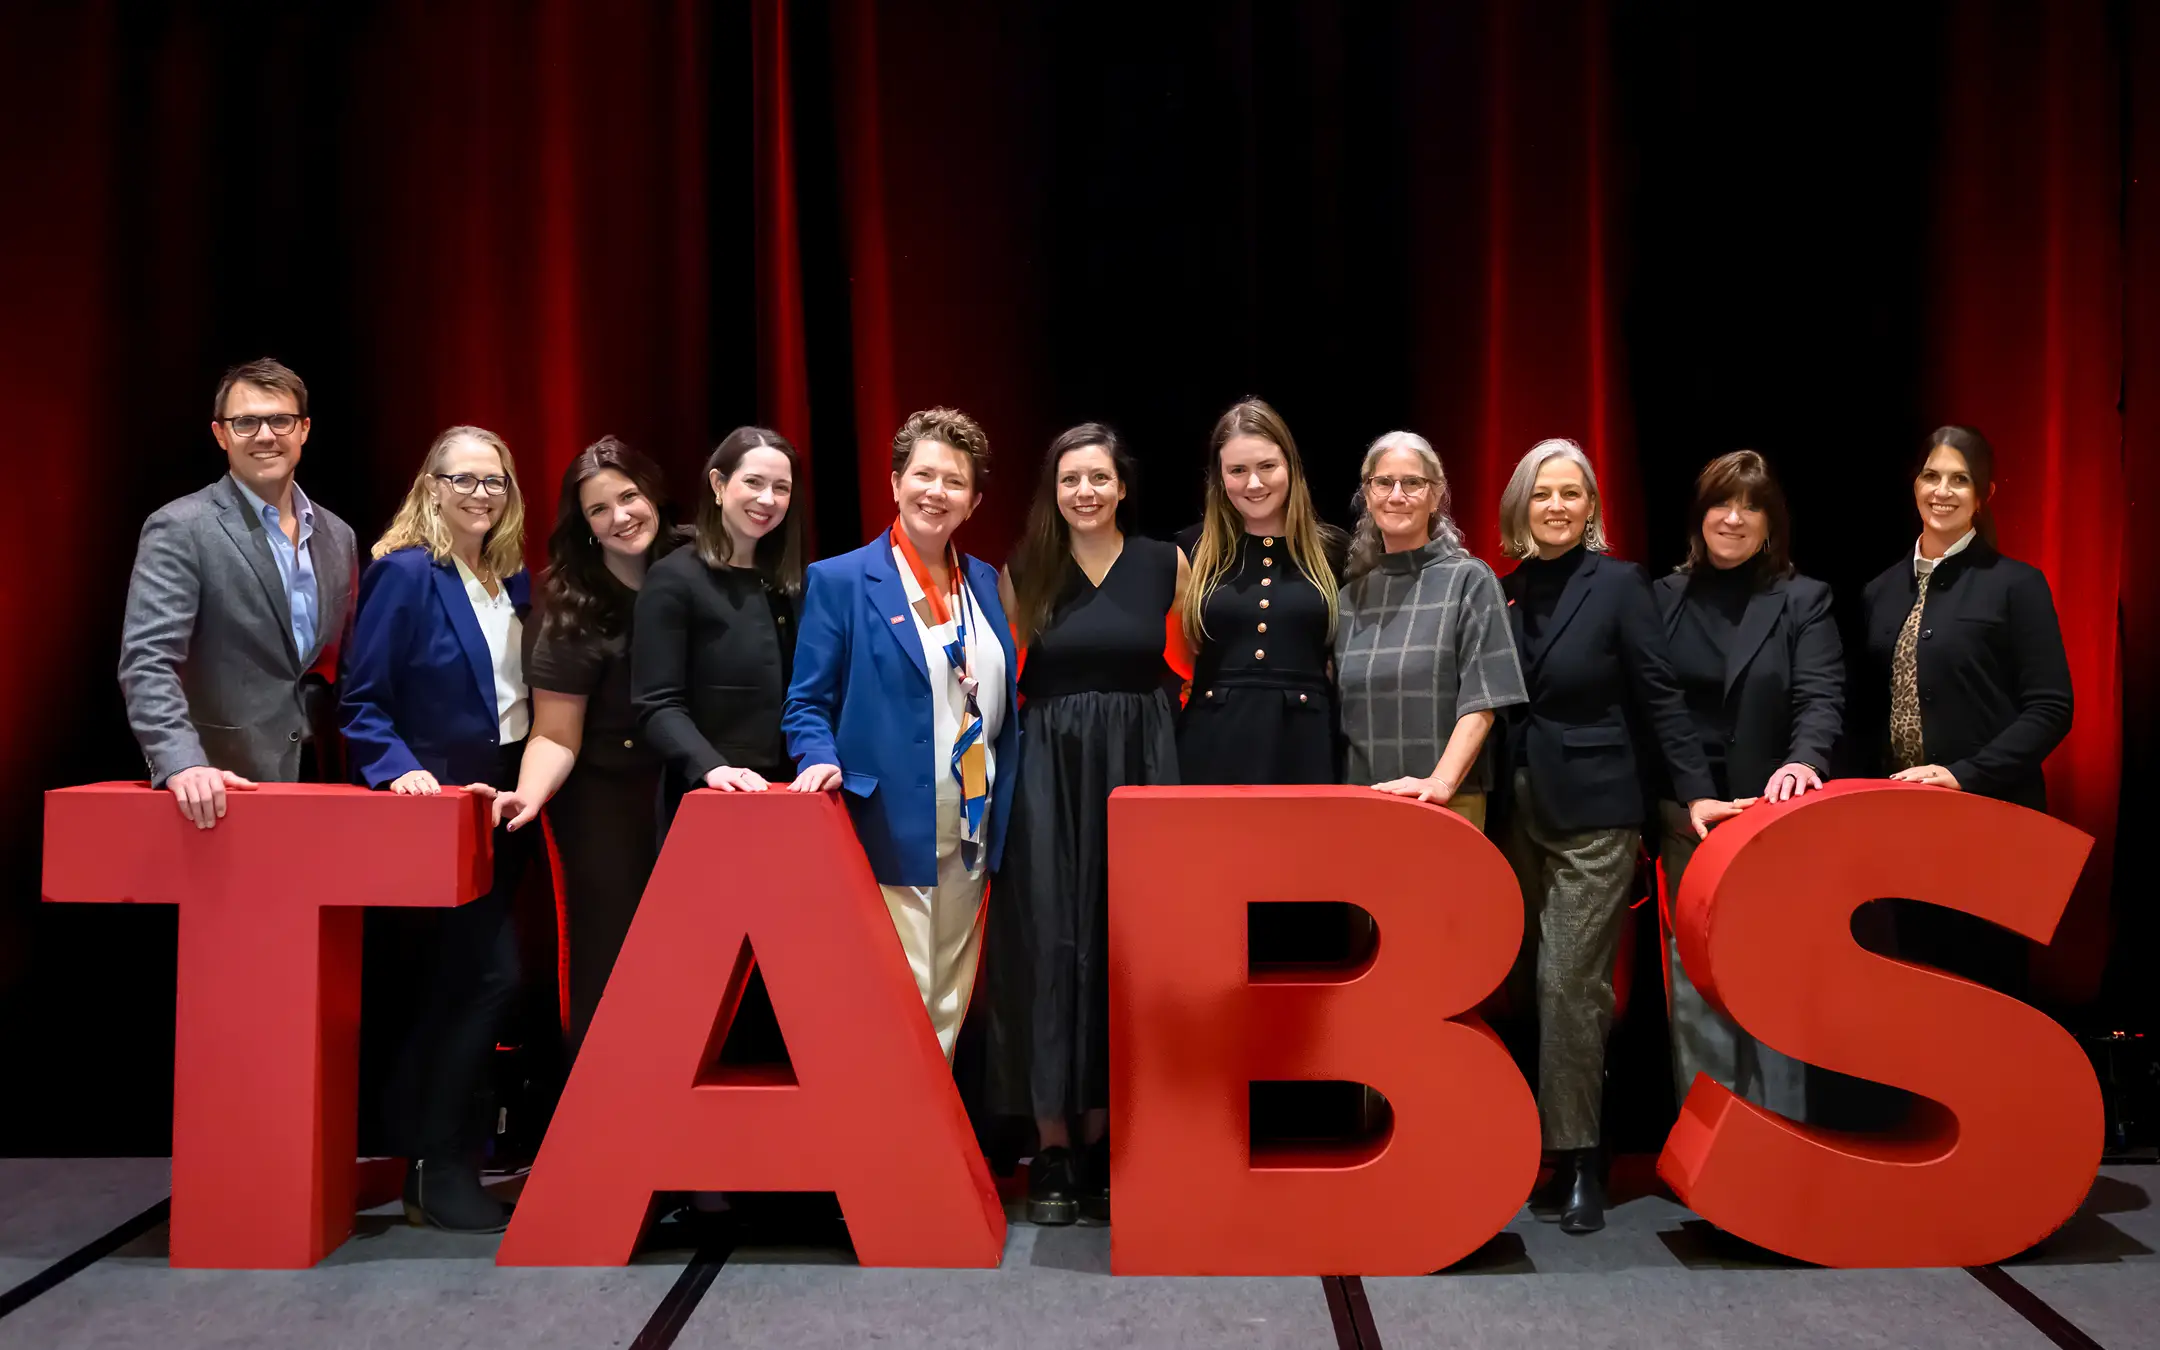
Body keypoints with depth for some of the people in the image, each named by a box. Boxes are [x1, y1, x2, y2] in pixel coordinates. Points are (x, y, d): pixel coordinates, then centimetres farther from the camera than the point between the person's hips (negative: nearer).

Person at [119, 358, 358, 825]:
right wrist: (182, 763, -30)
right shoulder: (179, 529, -7)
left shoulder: (337, 536, 11)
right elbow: (147, 661, -16)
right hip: (220, 791, -5)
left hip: (315, 782, 5)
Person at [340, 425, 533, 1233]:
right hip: (441, 801, -7)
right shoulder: (404, 573, -11)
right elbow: (362, 701, -13)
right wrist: (400, 771, -27)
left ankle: (441, 1155, 26)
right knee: (490, 972, -11)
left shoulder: (512, 579, 10)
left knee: (461, 978, 14)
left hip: (503, 801, 7)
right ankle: (436, 1170, 2)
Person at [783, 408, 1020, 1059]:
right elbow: (807, 703, -3)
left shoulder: (984, 582, 11)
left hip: (971, 834, 6)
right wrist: (822, 762, -22)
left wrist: (1002, 813, 10)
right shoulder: (839, 580, -5)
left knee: (949, 1008, 15)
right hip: (890, 833, -6)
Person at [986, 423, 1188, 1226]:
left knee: (1123, 944, 3)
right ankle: (1052, 1149, 6)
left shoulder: (1166, 564, 4)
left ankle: (1103, 1139, 16)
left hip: (1139, 770, 0)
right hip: (1048, 772, 0)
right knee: (1051, 943, -2)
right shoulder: (1022, 574, 5)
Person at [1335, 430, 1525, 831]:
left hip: (1446, 805, -4)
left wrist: (1441, 783, -21)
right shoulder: (1353, 594, 11)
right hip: (1357, 799, 4)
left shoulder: (1469, 580, -2)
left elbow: (1481, 700, -9)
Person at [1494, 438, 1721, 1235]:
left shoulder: (1618, 584, -4)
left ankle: (1576, 1159, 5)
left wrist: (1695, 791, -15)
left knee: (1569, 983, -7)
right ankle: (1556, 1151, 17)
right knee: (1546, 983, 8)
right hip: (1521, 811, 5)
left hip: (1595, 811, -4)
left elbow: (1659, 697, -6)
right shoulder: (1505, 590, 9)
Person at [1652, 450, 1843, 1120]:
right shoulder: (1663, 597, 8)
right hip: (1684, 814, 2)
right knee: (1692, 982, 5)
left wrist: (1803, 762, -32)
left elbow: (1820, 697, -11)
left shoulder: (1803, 601, 1)